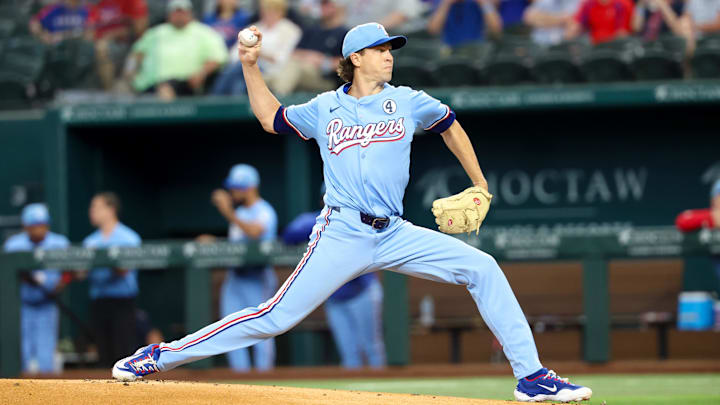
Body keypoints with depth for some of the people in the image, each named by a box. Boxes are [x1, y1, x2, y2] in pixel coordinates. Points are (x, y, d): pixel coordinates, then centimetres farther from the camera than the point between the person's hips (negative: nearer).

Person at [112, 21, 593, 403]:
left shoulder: (408, 102, 10)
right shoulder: (325, 108, 9)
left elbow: (451, 125, 26)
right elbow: (271, 117, 25)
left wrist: (479, 186, 24)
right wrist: (251, 66, 16)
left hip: (396, 235, 2)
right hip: (342, 233, -2)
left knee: (482, 268, -12)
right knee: (277, 316, -10)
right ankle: (162, 356, -4)